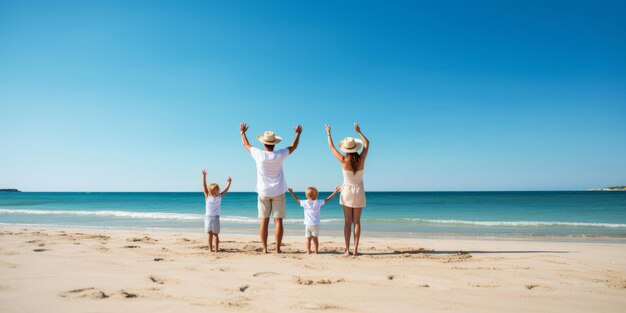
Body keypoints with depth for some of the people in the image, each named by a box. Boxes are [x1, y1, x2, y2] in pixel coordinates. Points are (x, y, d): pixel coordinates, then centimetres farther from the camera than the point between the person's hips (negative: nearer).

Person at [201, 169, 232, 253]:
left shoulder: (220, 196, -1)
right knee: (210, 234, 3)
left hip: (216, 217, 0)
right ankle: (210, 249, 4)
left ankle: (216, 249, 4)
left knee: (215, 234, 4)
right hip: (208, 217, 0)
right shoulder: (207, 196, -2)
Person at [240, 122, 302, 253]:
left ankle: (264, 249, 4)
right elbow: (293, 147, 9)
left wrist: (242, 132, 26)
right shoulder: (279, 155, -10)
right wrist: (298, 134, 23)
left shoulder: (259, 154, -9)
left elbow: (246, 145, 10)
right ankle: (278, 249, 0)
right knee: (278, 221, 1)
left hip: (263, 192, 1)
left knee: (264, 221, 4)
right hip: (278, 192, -1)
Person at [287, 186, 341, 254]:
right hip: (315, 224, 0)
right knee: (315, 239, 7)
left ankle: (308, 252, 5)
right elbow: (327, 199, -1)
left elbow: (297, 199, 9)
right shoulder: (318, 203, -5)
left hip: (307, 224, 0)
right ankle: (316, 251, 7)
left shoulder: (305, 203, -3)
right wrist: (335, 192, 3)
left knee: (308, 239, 5)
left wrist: (291, 192, 22)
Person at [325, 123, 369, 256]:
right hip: (359, 191, 2)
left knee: (347, 221, 3)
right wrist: (358, 131, 18)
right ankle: (355, 249, 4)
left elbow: (331, 146, 0)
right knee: (357, 221, 5)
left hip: (347, 191, -1)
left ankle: (347, 249, 0)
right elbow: (367, 143, 8)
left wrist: (328, 133, 13)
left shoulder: (343, 160, -14)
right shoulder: (361, 159, -10)